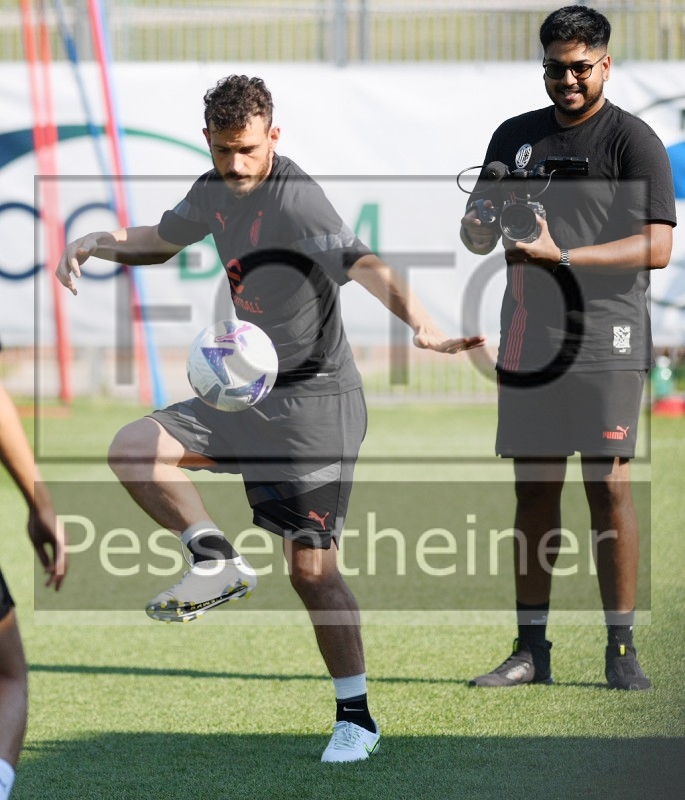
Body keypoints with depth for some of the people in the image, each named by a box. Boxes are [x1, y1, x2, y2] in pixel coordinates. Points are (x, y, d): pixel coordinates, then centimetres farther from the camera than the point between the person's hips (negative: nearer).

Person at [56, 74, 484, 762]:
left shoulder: (296, 197, -20)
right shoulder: (215, 192, 6)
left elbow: (362, 265, -36)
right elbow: (163, 238, 28)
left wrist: (422, 325, -52)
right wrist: (93, 243, 10)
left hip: (316, 400, -8)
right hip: (250, 395, 8)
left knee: (311, 569, -8)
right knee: (132, 449, -8)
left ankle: (356, 718, 3)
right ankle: (217, 562, 4)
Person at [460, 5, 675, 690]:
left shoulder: (634, 142, -2)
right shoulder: (516, 136, 15)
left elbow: (656, 248, -11)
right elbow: (475, 235, 20)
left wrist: (562, 255, -20)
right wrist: (482, 222, -5)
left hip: (605, 338, -5)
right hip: (528, 338, 5)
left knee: (609, 486, -8)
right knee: (533, 490, 5)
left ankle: (621, 650, -3)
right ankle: (531, 649, 9)